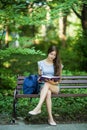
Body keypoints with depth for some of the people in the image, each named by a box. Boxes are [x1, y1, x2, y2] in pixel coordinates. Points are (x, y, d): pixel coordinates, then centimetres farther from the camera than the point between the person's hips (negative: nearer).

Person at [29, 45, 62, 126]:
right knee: (48, 93, -38)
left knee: (47, 84, -37)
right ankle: (50, 118, -40)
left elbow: (59, 79, 10)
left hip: (55, 87, 0)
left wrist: (55, 82, -11)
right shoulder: (41, 63, 8)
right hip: (43, 85, 0)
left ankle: (38, 108, -46)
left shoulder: (58, 64, 8)